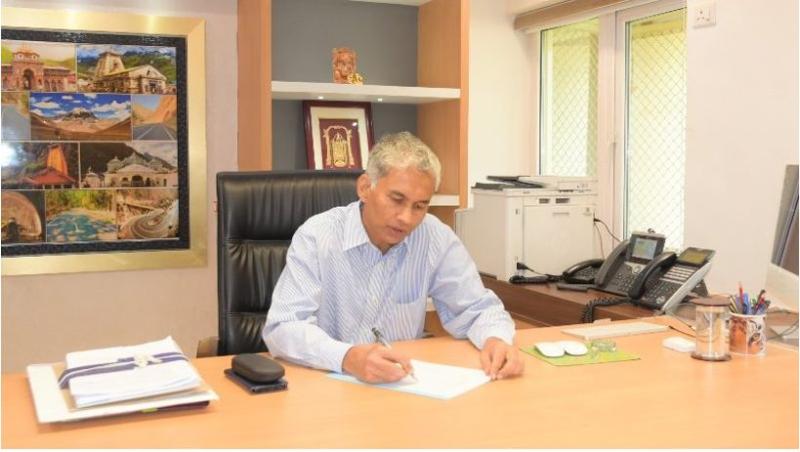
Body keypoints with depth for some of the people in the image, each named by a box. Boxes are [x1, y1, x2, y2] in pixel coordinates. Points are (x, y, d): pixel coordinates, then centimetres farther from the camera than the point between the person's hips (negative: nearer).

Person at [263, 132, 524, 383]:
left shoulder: (437, 238, -3)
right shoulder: (315, 237, -12)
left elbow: (477, 309, 5)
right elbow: (283, 329, -20)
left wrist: (496, 339, -18)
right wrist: (348, 358, -37)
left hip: (407, 386, 3)